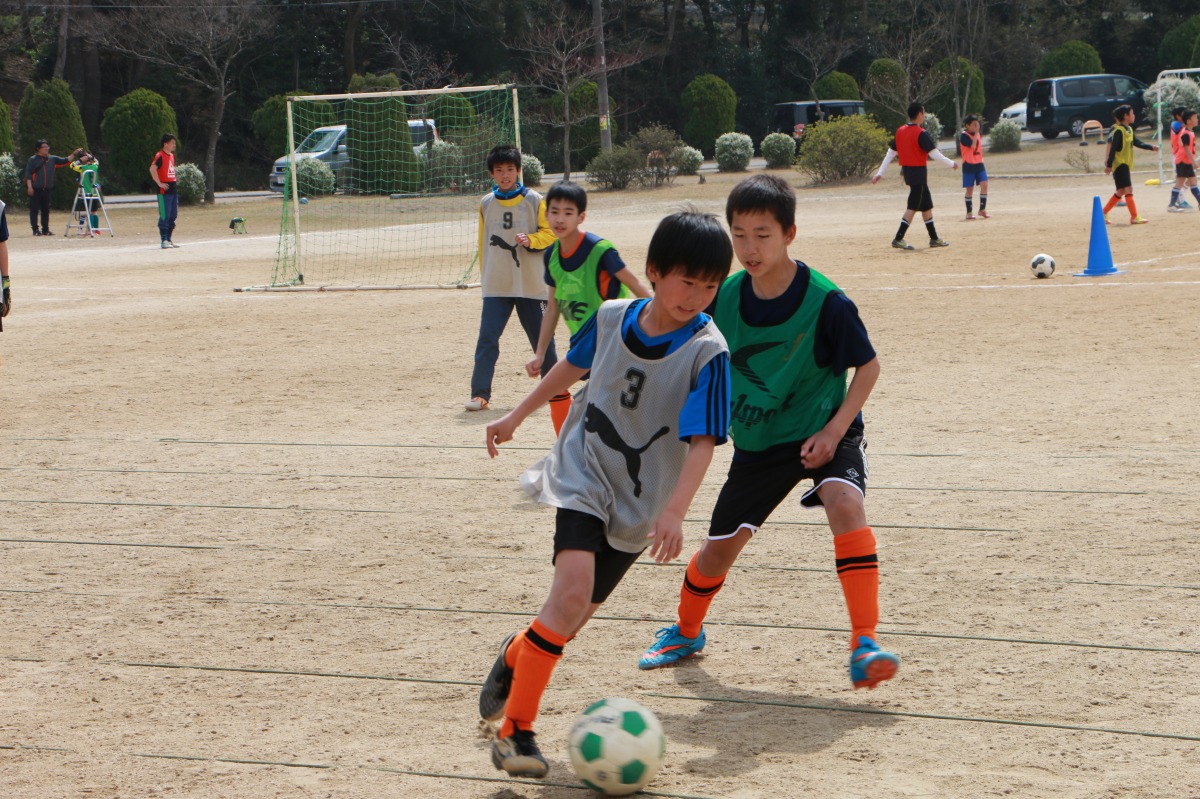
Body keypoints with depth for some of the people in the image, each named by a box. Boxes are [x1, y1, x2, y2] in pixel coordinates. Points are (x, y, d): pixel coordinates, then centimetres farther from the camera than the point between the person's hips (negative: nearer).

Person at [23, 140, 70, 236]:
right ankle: (35, 230, -2)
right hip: (35, 189, -5)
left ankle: (45, 230, 15)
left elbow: (65, 161, 9)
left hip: (47, 189, 5)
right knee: (34, 209, -3)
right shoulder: (33, 160, -1)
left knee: (46, 210, 9)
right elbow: (28, 174, -5)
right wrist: (29, 187, -14)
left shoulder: (52, 159, 11)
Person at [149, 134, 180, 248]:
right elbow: (152, 169, -25)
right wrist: (160, 183, -23)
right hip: (164, 191, -9)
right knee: (164, 216, -8)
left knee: (173, 215, 12)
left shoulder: (172, 155, 15)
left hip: (173, 189, 9)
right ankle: (164, 241, -6)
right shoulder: (160, 156, -12)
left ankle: (169, 239, 20)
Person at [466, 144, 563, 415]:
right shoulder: (486, 204, 7)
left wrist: (530, 240, -20)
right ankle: (480, 394, -9)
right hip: (496, 286, 1)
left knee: (541, 337, 8)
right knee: (487, 338, -10)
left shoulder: (534, 200, -2)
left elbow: (549, 233, -1)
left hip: (531, 284, -1)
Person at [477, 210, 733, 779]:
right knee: (573, 588, -22)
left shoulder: (707, 352, -17)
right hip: (582, 475, 0)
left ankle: (517, 654, 42)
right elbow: (573, 364, 14)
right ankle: (514, 729, -14)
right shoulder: (610, 319, -7)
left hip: (640, 505, 0)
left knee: (574, 616, 5)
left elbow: (703, 440, -21)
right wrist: (516, 417, 24)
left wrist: (674, 511, -34)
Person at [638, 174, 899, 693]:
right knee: (720, 546, 8)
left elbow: (868, 366, -10)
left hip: (822, 432, -4)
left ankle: (864, 643, -30)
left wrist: (835, 430, -18)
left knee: (844, 502, -33)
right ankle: (687, 632, 39)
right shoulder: (724, 298, -8)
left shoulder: (824, 301, -20)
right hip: (757, 441, 4)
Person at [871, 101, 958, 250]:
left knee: (926, 205, 16)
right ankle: (899, 239, -13)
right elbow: (934, 153, -17)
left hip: (907, 171, 8)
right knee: (913, 207, -6)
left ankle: (934, 238, 22)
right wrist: (951, 163, -5)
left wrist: (880, 173, 11)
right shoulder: (921, 134, -16)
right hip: (919, 172, -8)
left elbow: (891, 152, 9)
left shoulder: (900, 131, 6)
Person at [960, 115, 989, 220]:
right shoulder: (964, 135, -12)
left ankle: (982, 209, 0)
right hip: (969, 165, -5)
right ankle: (969, 213, 11)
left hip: (979, 164, 5)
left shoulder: (978, 134, 10)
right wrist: (976, 133, -20)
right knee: (970, 189, 0)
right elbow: (972, 145, -26)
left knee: (984, 185, -9)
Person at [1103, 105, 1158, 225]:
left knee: (1121, 192, 13)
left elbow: (1137, 143, 17)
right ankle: (1134, 217, -13)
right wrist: (1109, 165, -21)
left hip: (1126, 165, 10)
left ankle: (1103, 213, 21)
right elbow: (1113, 148, -19)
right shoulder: (1118, 131, -15)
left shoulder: (1129, 129, 14)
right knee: (1128, 189, -12)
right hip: (1119, 164, -10)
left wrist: (1151, 147, 6)